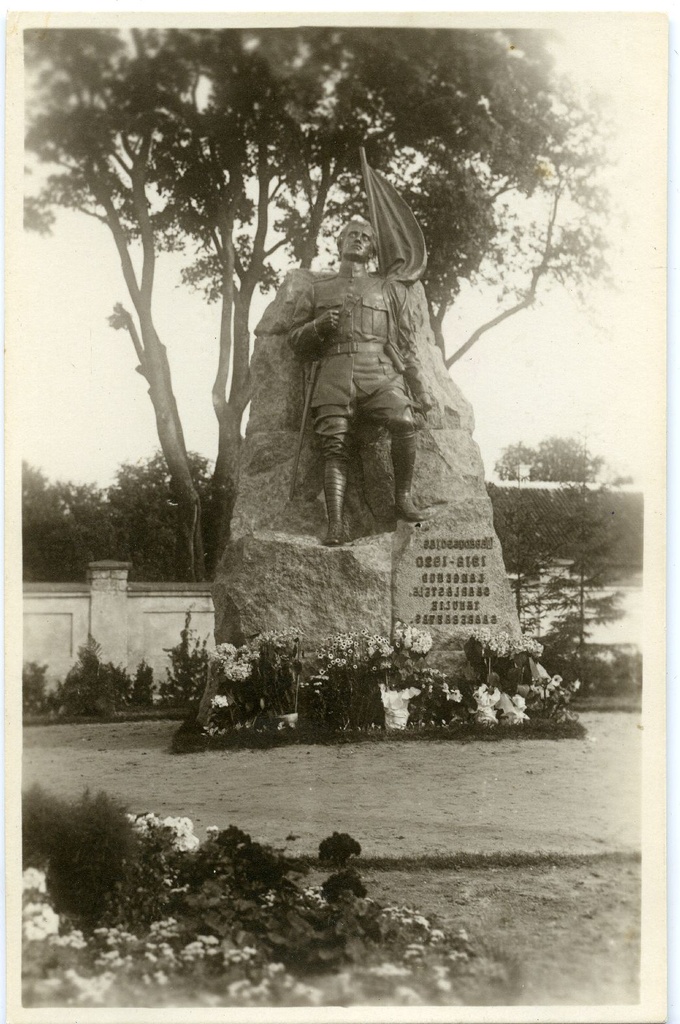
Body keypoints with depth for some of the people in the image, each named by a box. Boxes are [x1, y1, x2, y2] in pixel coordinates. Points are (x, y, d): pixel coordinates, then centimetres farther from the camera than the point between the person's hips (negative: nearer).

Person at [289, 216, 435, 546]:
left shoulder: (389, 290, 25)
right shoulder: (317, 290, 25)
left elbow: (406, 345, 21)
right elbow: (295, 340, 21)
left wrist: (420, 390, 13)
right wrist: (319, 326, -1)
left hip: (379, 373, 0)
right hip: (334, 376, 0)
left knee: (403, 422, -27)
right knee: (335, 447, -17)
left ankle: (403, 500, -14)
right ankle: (335, 524, -23)